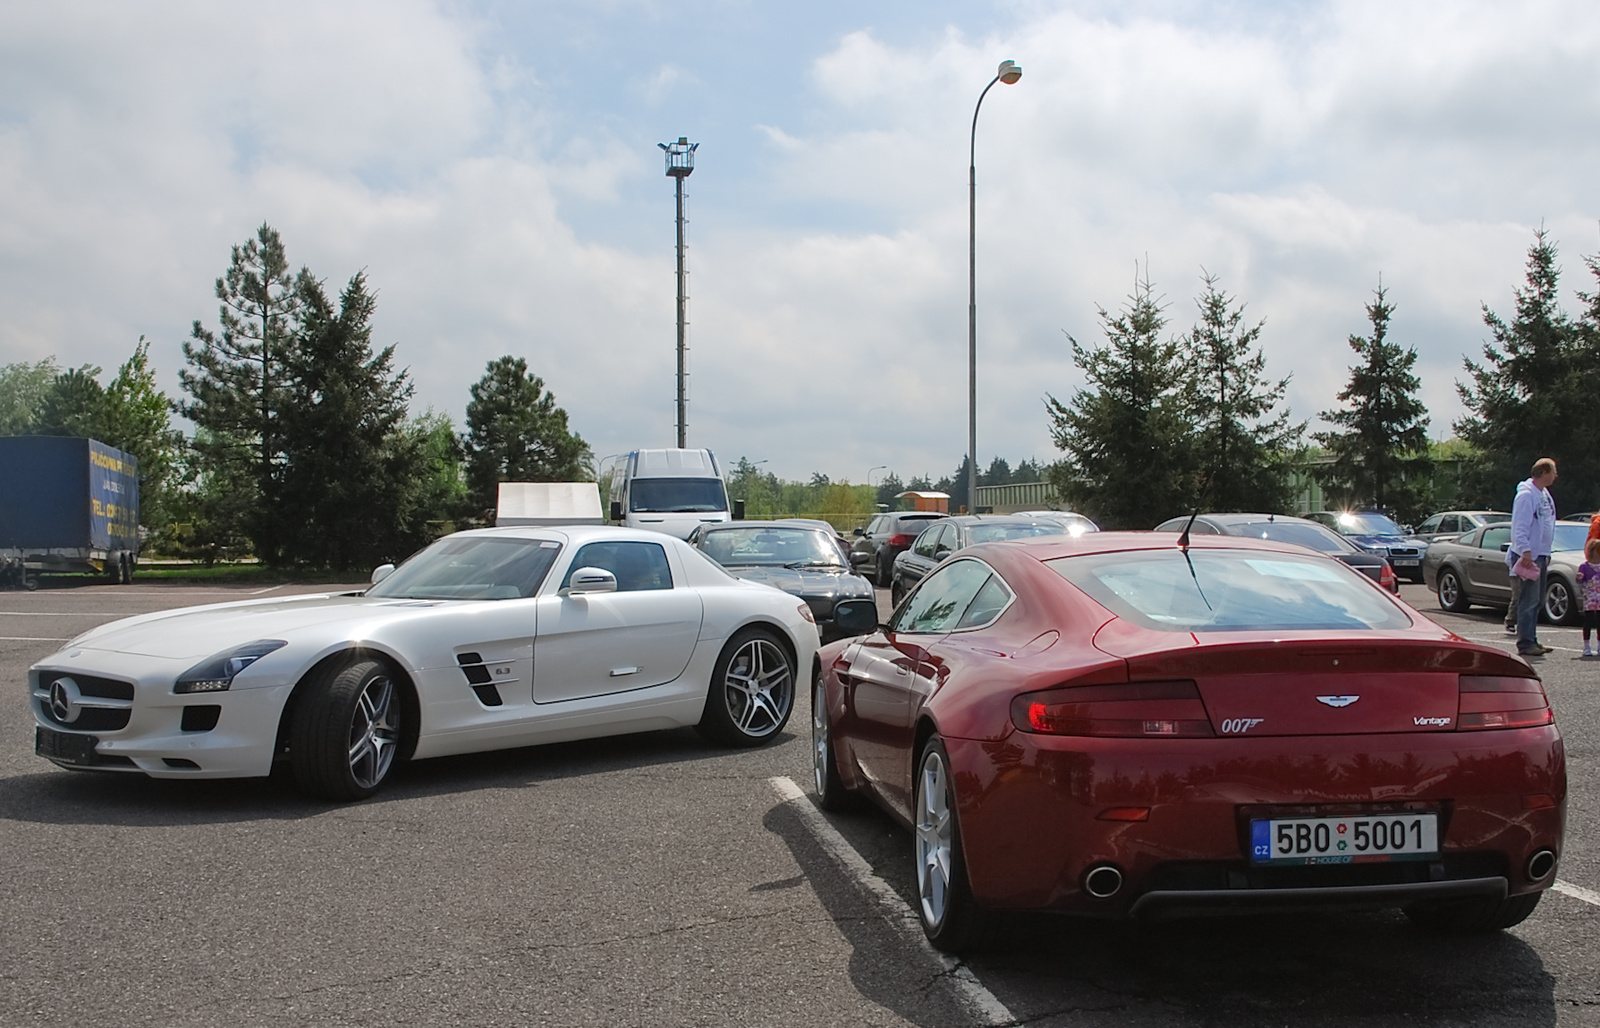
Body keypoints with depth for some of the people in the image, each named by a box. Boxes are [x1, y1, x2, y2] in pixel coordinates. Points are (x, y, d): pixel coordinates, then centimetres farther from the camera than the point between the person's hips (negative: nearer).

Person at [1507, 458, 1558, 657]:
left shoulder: (1545, 494, 16)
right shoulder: (1526, 495, -14)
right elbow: (1519, 527, -20)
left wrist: (1547, 553, 21)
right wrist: (1526, 551, -26)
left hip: (1541, 556, 10)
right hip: (1529, 556, -10)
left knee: (1537, 599, 13)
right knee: (1529, 600, -9)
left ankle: (1531, 640, 20)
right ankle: (1525, 643, -7)